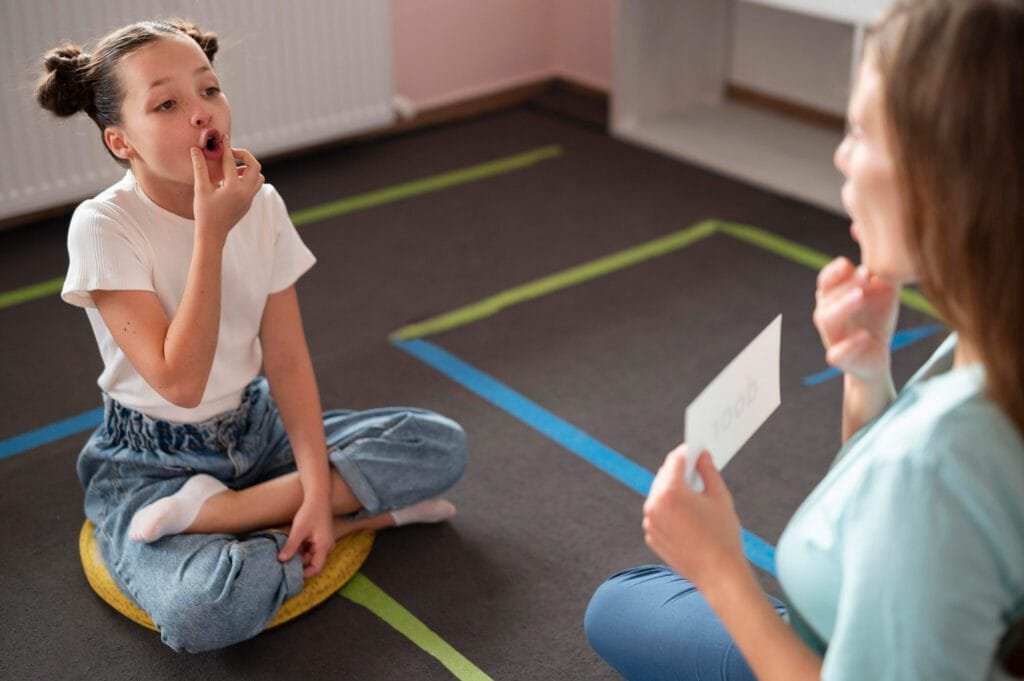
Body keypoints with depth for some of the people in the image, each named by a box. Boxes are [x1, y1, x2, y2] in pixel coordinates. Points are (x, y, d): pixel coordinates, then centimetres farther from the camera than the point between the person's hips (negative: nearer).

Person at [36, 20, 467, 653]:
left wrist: (317, 486, -17)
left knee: (442, 444, -11)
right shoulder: (104, 226, -20)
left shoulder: (260, 203, -6)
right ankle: (353, 514, -10)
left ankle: (210, 513, -14)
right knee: (204, 613, -36)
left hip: (256, 429, 6)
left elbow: (287, 360, -6)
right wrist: (212, 230, -29)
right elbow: (180, 380, -26)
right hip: (153, 464, -6)